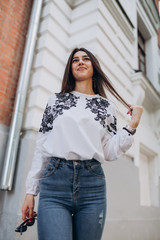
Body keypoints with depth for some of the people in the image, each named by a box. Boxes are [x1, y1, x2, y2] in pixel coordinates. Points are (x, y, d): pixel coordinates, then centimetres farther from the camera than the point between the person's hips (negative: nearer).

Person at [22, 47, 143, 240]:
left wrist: (132, 125, -1)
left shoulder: (107, 106, 12)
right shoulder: (56, 99, 12)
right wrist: (31, 191, 7)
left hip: (92, 187, 1)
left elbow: (109, 153, 6)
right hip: (54, 182, 0)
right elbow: (41, 147, 9)